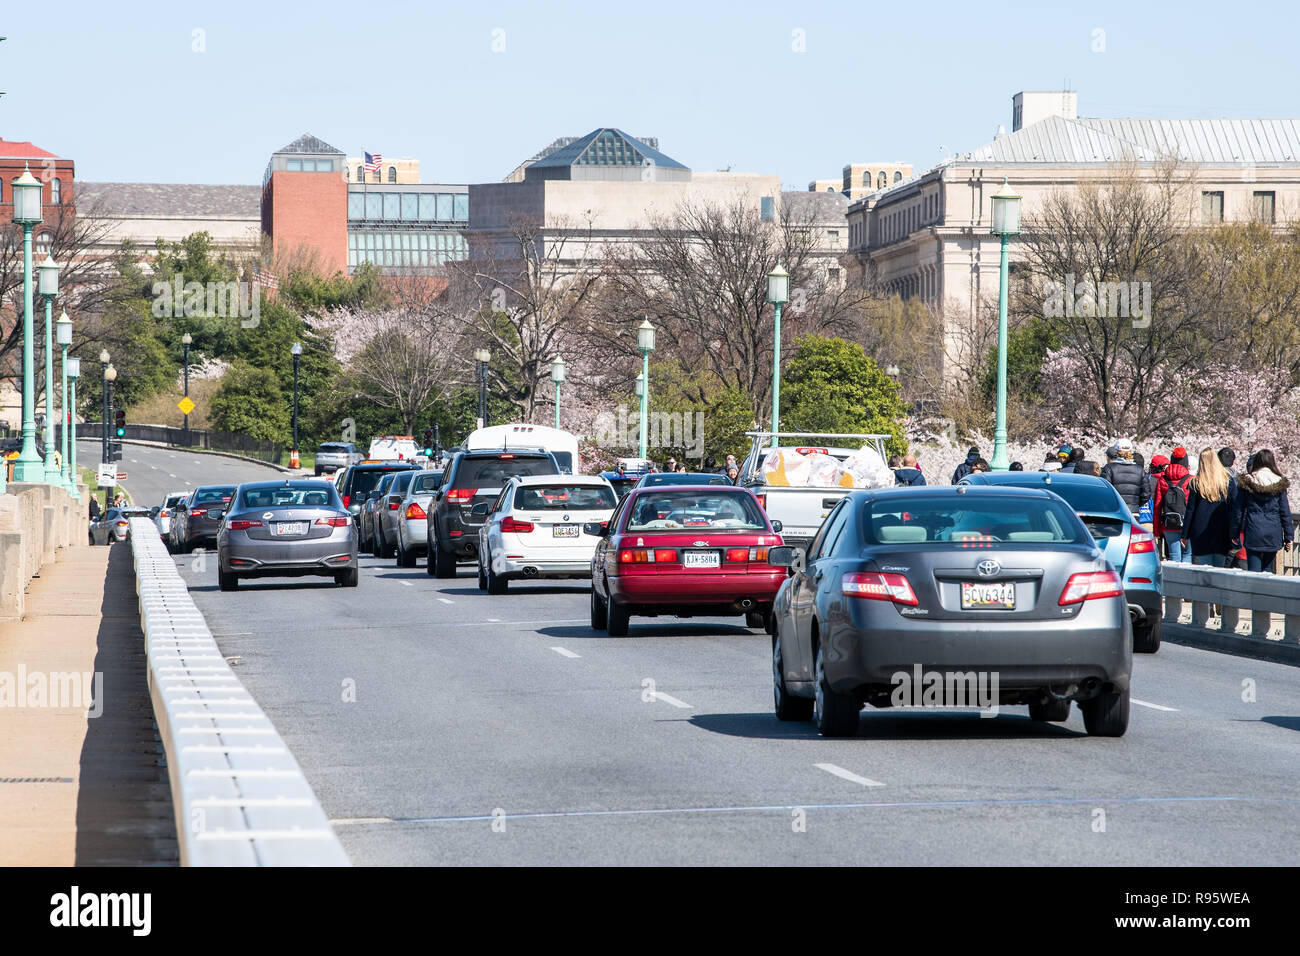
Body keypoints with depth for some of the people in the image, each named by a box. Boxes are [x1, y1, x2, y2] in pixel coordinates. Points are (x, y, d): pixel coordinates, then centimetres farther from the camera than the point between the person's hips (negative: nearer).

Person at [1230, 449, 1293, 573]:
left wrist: (1233, 534, 11)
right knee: (1268, 568, 14)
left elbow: (1238, 511, 3)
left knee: (1253, 571, -1)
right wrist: (1288, 537, 9)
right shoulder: (1279, 484, 0)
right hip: (1273, 534, 1)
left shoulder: (1246, 482, -2)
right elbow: (1285, 513, 3)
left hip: (1253, 532, -1)